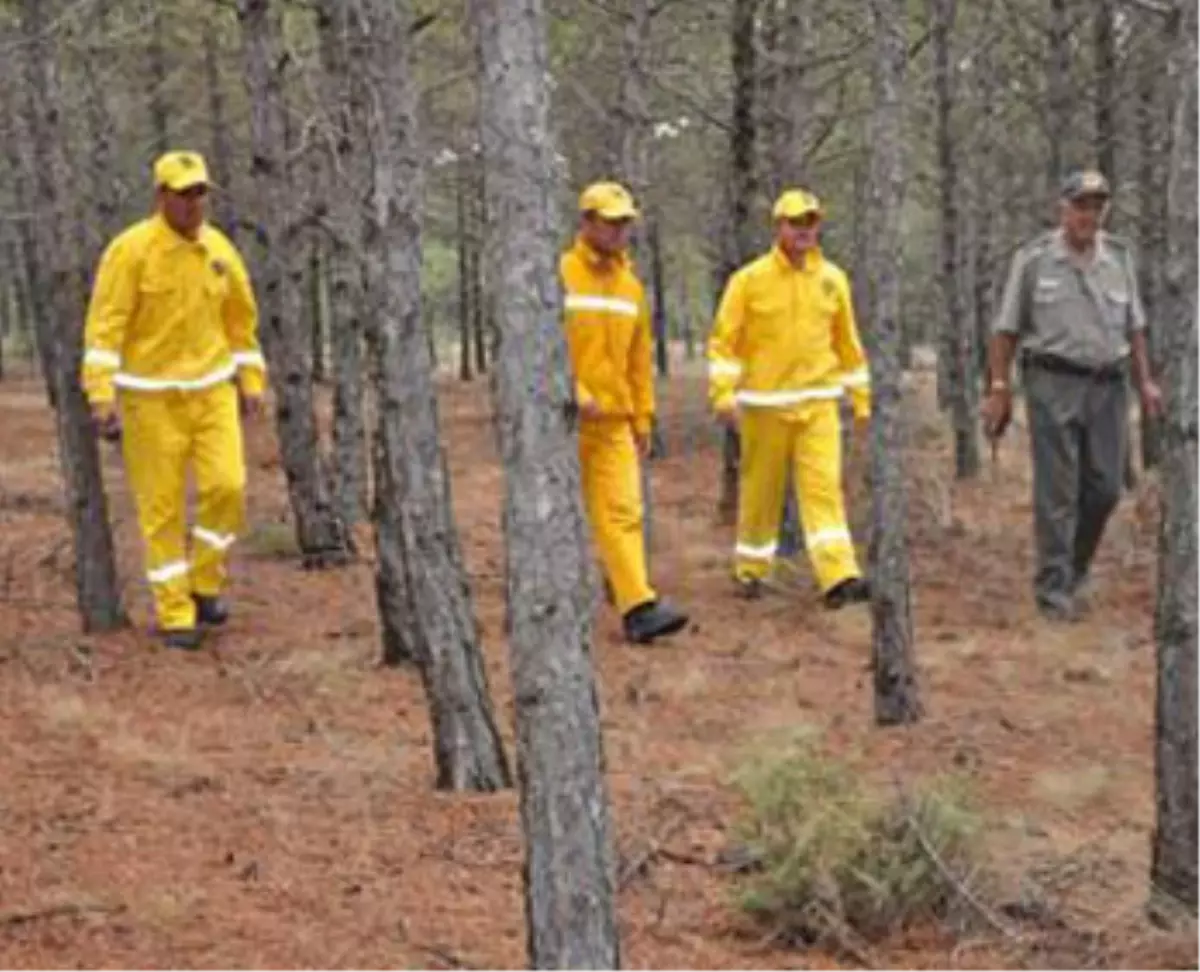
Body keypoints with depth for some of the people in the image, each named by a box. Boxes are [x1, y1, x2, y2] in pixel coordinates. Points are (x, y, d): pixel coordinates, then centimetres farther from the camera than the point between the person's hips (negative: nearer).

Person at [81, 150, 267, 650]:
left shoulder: (219, 248, 3)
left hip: (211, 390, 4)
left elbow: (241, 317, 14)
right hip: (152, 396, -4)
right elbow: (105, 323, -17)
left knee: (227, 485, -9)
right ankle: (174, 614, 9)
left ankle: (203, 585, 14)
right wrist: (101, 394, -25)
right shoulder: (131, 249, -14)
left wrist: (251, 381, 13)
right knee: (162, 506, 0)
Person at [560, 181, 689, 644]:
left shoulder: (630, 284, 11)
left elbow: (640, 357, 15)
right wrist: (574, 394, -21)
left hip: (614, 420, 4)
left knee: (622, 512, -6)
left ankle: (638, 607, -13)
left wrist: (643, 418, 13)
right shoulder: (560, 275, -6)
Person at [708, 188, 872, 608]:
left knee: (824, 487, -10)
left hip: (818, 404, 2)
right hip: (765, 406, -2)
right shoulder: (750, 279, -3)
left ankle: (838, 577, -17)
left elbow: (848, 344, 13)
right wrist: (724, 394, -15)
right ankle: (751, 570, 25)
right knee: (761, 490, 8)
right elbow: (723, 340, -4)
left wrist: (862, 400, 12)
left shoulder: (833, 279, 7)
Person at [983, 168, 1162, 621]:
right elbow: (1006, 329, 0)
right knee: (1057, 494, -3)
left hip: (1108, 385, 4)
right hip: (1053, 384, -4)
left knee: (1104, 489, 4)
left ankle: (1074, 569, 25)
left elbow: (1134, 326, 16)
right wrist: (999, 388, -4)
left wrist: (1145, 381, 9)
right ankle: (1055, 589, 3)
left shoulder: (1119, 257, 10)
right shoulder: (1033, 259, -1)